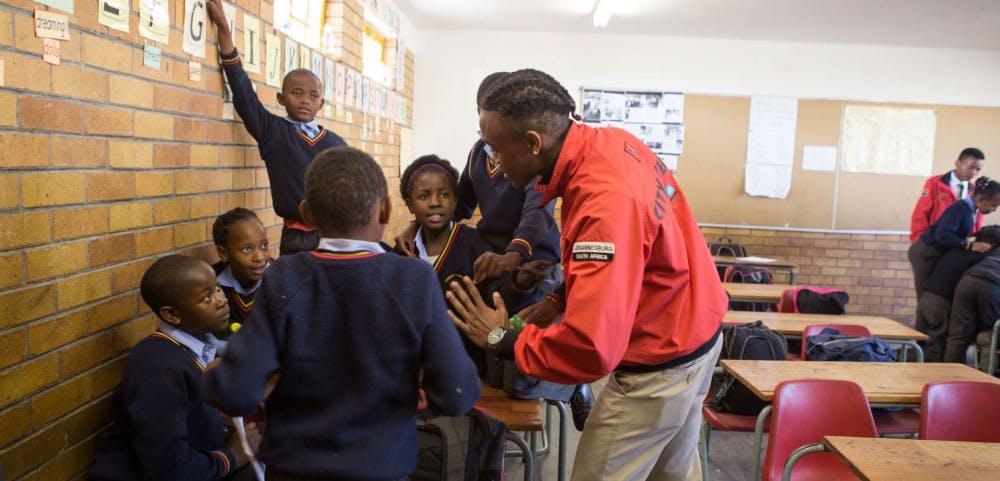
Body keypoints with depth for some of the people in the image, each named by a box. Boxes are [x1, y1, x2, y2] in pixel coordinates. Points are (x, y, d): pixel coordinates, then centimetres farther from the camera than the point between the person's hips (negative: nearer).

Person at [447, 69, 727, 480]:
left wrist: (500, 339, -21)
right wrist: (562, 300, -3)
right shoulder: (611, 142, -7)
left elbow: (592, 348, -34)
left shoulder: (605, 205, -35)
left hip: (661, 365, -9)